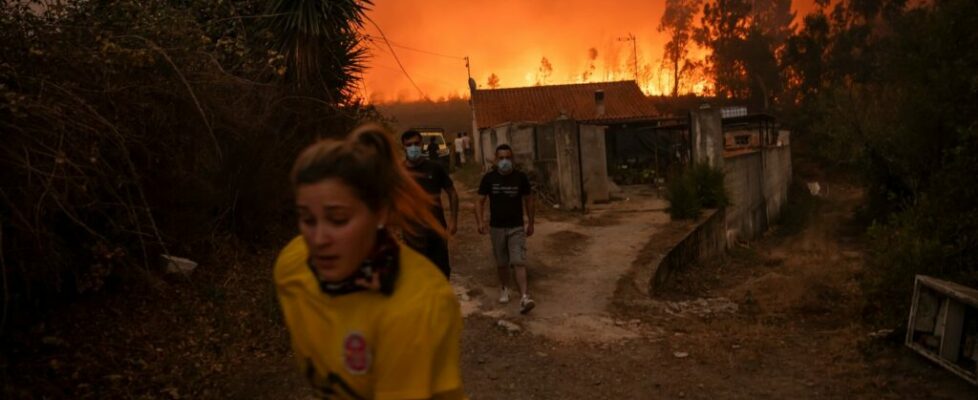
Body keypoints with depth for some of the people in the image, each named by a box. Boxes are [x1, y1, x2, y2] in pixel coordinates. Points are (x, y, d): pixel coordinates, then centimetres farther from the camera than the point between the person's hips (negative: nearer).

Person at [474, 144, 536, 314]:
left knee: (519, 262, -12)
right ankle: (504, 288, 37)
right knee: (501, 263, 14)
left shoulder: (520, 177, -5)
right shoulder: (489, 178, -5)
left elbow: (528, 200, 6)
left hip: (517, 227, -1)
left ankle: (524, 297, -20)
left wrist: (530, 223, 8)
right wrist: (480, 221, -17)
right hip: (497, 227, 1)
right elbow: (480, 201, -2)